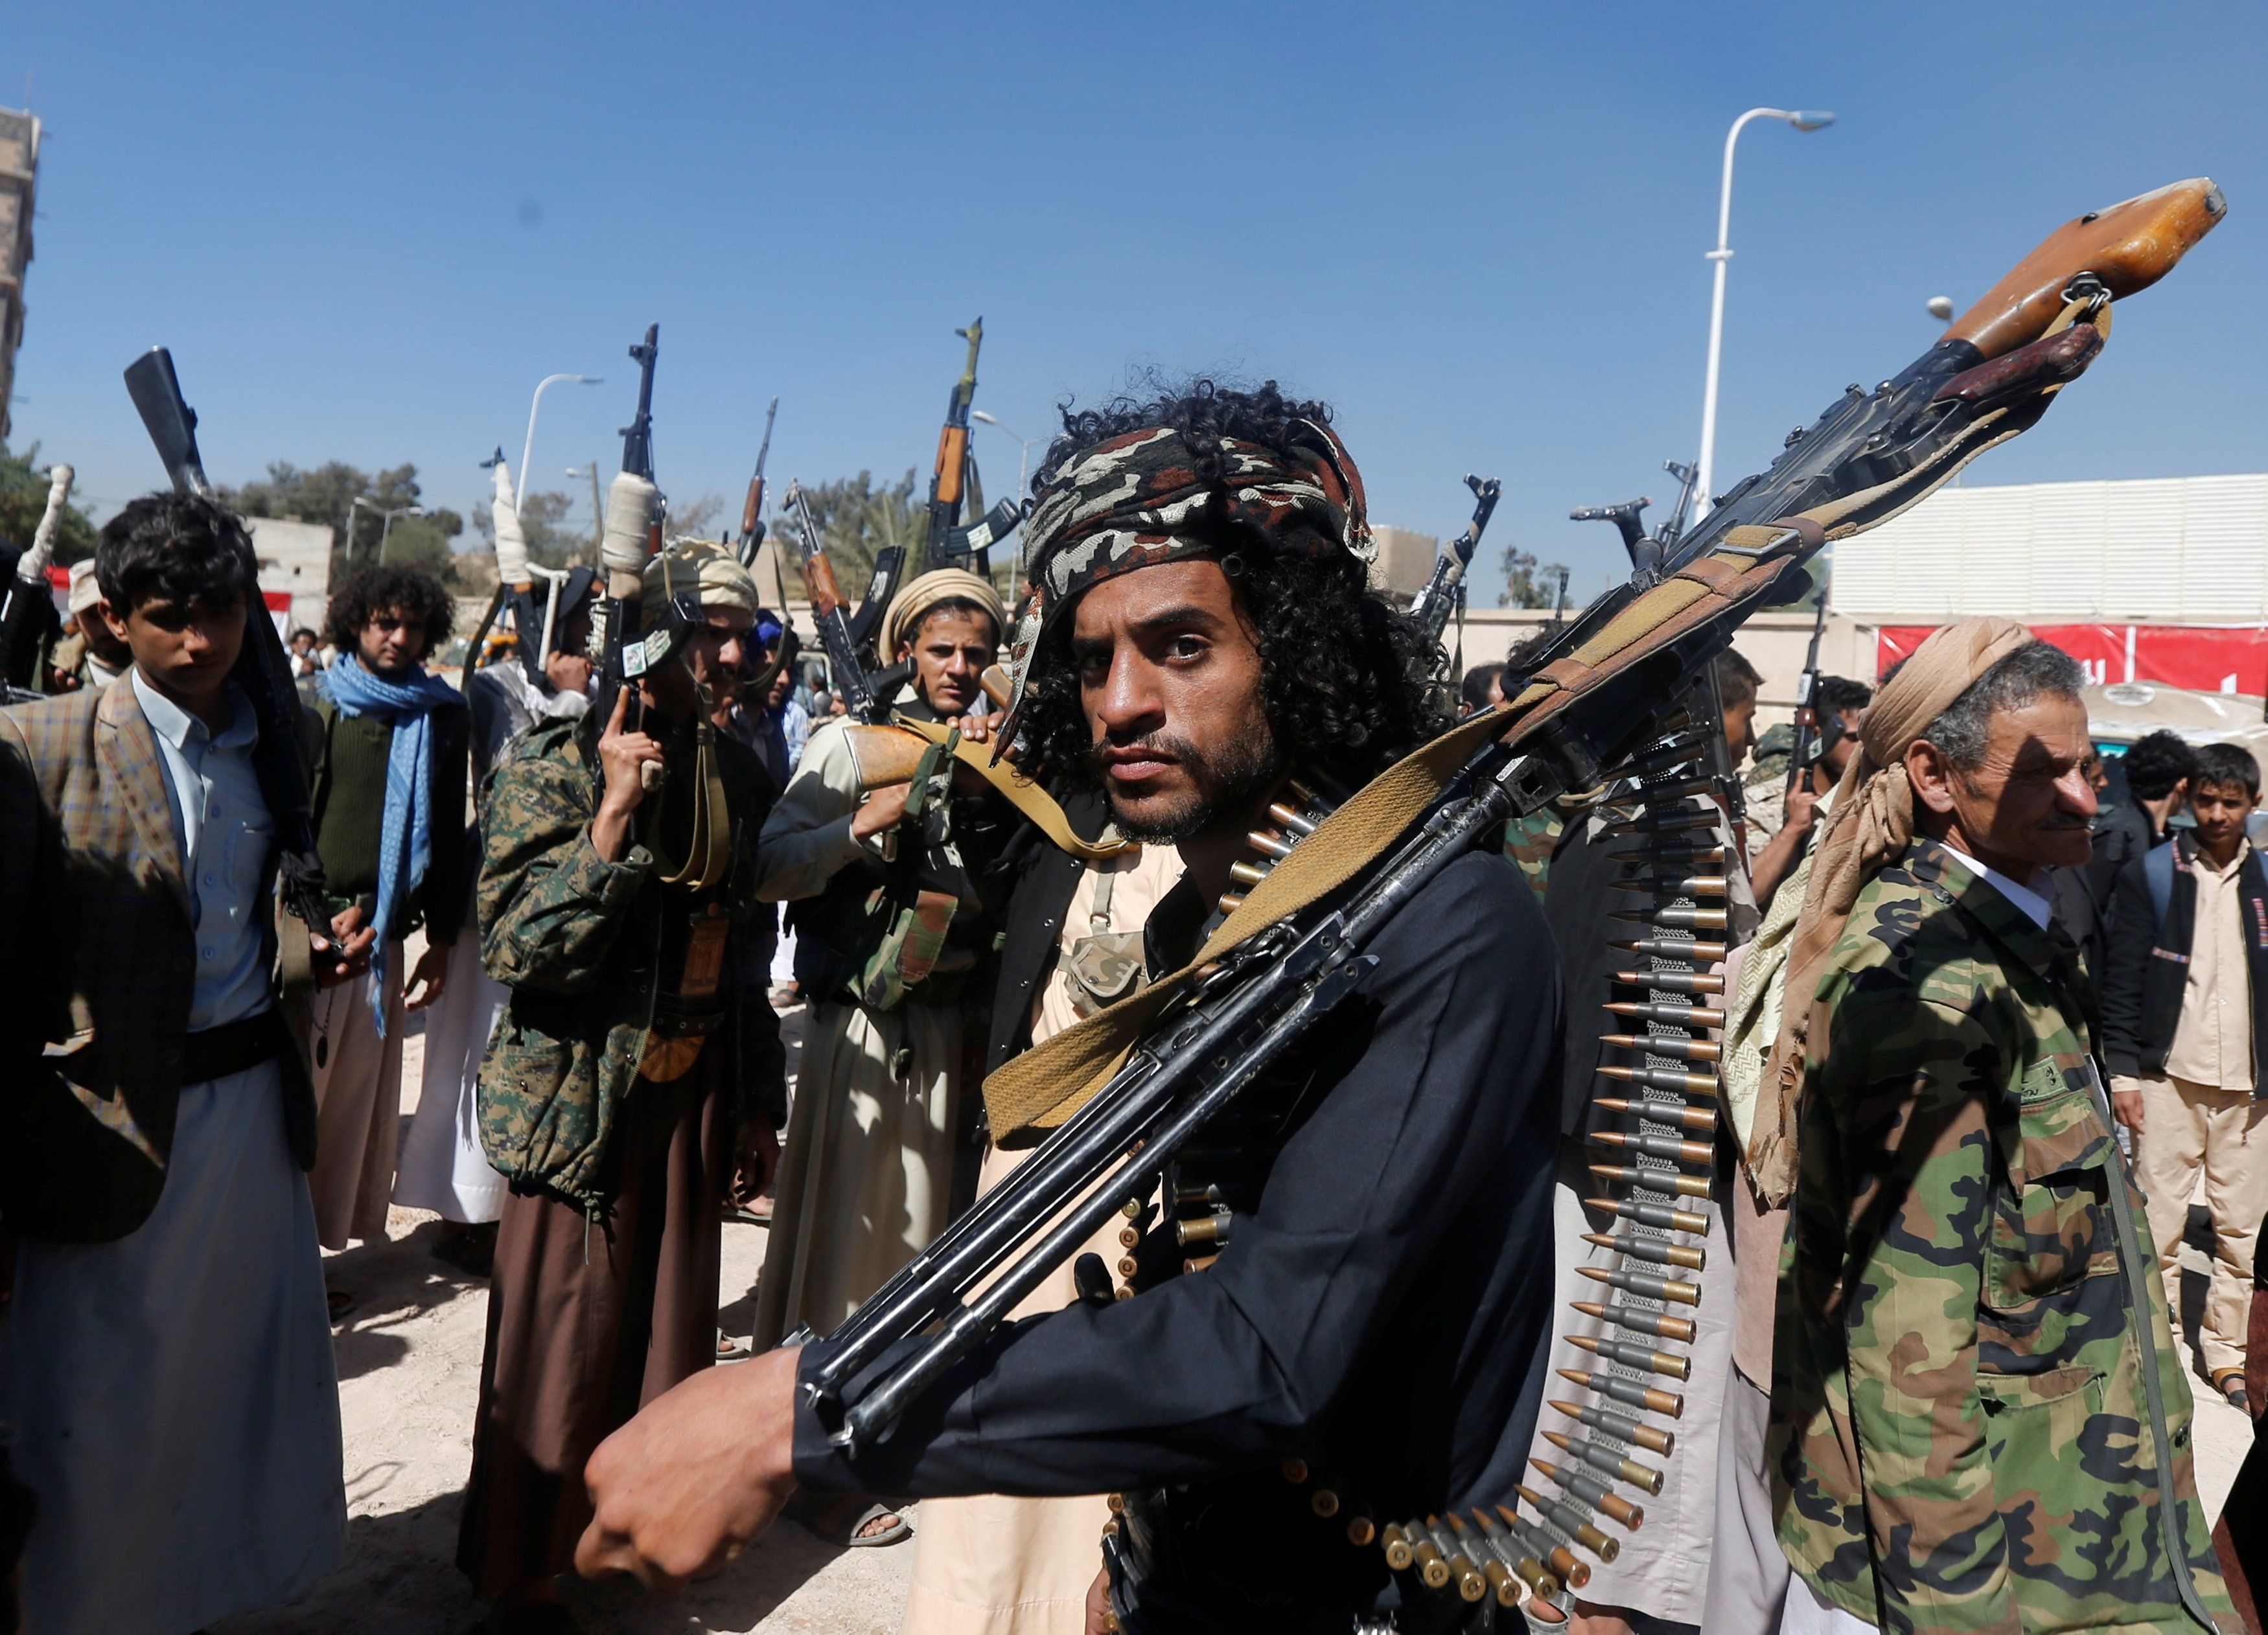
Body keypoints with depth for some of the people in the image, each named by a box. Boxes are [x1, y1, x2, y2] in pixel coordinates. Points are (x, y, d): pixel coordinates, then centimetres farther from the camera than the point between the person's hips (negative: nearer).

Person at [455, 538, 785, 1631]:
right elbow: (514, 946, -21)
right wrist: (615, 815, -28)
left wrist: (755, 1090, 17)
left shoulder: (737, 773, 6)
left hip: (695, 1093, 6)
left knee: (668, 1327, 15)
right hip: (583, 1101, -5)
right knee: (560, 1343, 5)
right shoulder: (555, 767, -13)